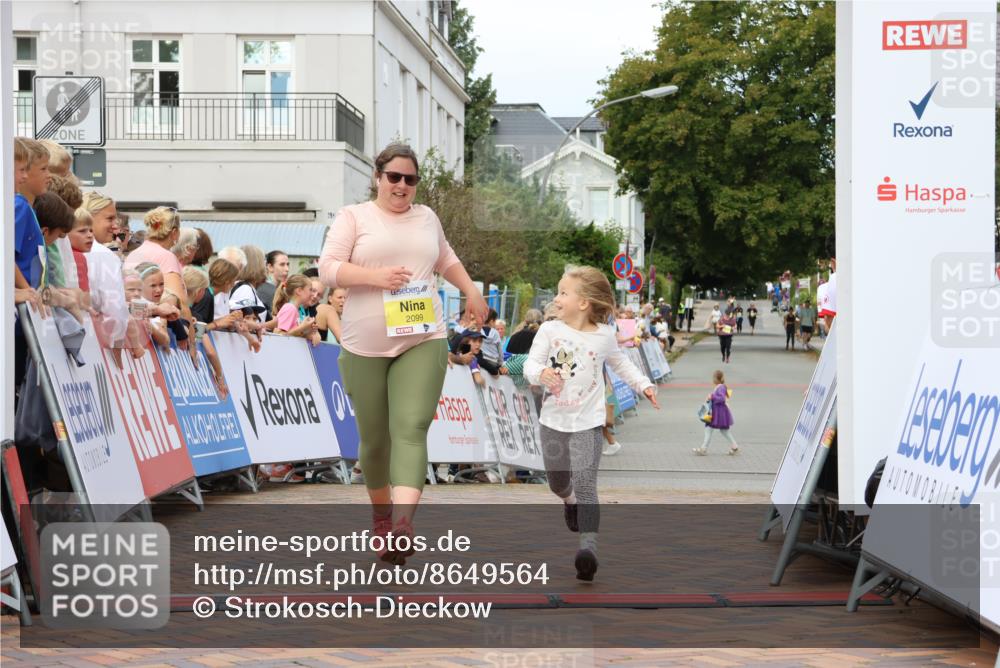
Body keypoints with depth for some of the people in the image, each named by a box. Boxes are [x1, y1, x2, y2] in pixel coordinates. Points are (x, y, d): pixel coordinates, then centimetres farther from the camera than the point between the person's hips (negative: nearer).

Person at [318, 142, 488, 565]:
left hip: (422, 342, 1)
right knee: (374, 438, 8)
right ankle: (382, 512, 33)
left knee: (410, 430, -17)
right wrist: (375, 276, -21)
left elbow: (446, 259, 33)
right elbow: (328, 269, -8)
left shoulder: (426, 217, 15)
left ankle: (403, 526, -31)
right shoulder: (353, 216, 2)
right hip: (365, 346, -1)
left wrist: (471, 291, 24)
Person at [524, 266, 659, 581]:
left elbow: (620, 363, 18)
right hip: (554, 419, 2)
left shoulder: (604, 335, -1)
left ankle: (589, 546, -20)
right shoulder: (550, 330, -4)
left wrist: (643, 384, 11)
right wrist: (541, 373, -33)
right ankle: (569, 500, 54)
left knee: (585, 484, -15)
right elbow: (531, 363, -11)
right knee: (557, 481, 18)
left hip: (588, 422, -2)